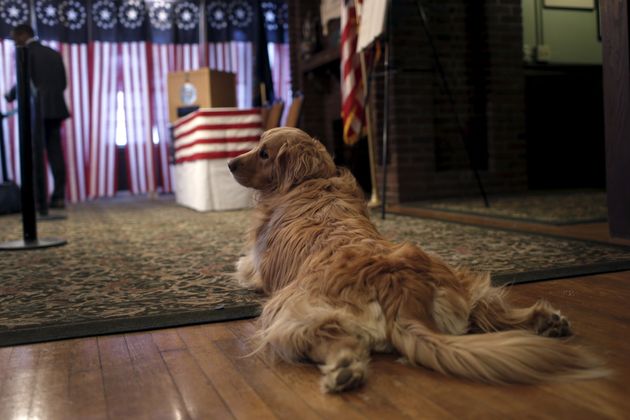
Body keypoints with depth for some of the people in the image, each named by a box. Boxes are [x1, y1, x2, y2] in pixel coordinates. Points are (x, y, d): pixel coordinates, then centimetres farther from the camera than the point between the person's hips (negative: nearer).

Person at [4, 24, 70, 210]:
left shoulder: (26, 52, -3)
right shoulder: (54, 53, 17)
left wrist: (10, 96, 6)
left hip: (36, 109, -6)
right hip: (55, 108, 6)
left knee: (36, 154, -4)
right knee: (55, 152, 6)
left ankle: (40, 200, -6)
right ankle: (59, 197, 4)